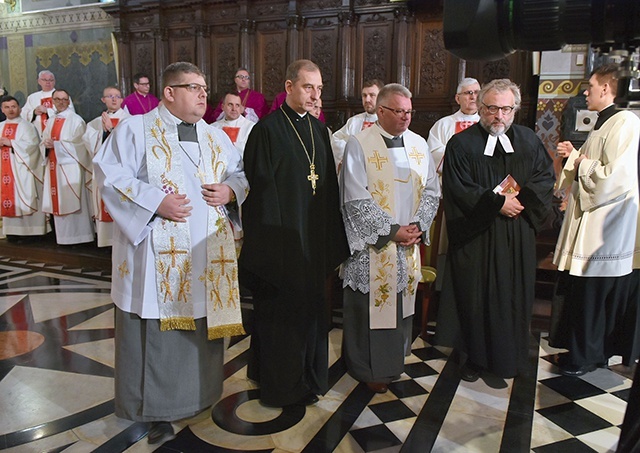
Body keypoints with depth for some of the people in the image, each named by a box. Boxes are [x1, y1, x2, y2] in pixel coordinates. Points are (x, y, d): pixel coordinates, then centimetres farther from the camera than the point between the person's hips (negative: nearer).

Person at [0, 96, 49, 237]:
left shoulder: (26, 126, -2)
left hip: (21, 168, -6)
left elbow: (31, 144, -14)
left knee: (24, 197, -6)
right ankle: (13, 228, 9)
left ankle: (29, 228, -2)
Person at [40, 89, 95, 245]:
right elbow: (43, 142, 16)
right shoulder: (51, 121, 17)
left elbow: (78, 144, -12)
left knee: (72, 201, -6)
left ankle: (77, 236, 0)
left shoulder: (75, 120, -4)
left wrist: (55, 144, -14)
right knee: (58, 202, 7)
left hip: (70, 166, -6)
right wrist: (46, 145, -7)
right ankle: (62, 237, 14)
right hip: (53, 166, 7)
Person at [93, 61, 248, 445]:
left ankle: (198, 393, 29)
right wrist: (155, 201, -18)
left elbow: (242, 173, 19)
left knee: (202, 323, 11)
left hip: (207, 255, 5)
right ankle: (158, 408, 15)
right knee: (157, 330, 1)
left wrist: (230, 190, -4)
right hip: (157, 254, -4)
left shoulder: (216, 137, 15)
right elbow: (111, 175, -7)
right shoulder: (135, 129, 0)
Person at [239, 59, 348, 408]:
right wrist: (274, 241, -17)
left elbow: (329, 185, 13)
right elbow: (261, 190, -14)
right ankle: (282, 385, 25)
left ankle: (308, 376, 35)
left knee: (309, 307, 16)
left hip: (313, 238, 7)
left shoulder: (319, 130, 10)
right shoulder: (267, 130, -10)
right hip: (281, 239, -7)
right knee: (280, 310, 5)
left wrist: (330, 239, 10)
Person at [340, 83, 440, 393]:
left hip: (409, 242, 5)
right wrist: (391, 230, -16)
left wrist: (418, 225, -7)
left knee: (402, 302, 15)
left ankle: (393, 361, 35)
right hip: (371, 244, -5)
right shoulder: (359, 145, -9)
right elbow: (356, 199, -14)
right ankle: (367, 368, 23)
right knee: (369, 306, 5)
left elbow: (432, 191, 8)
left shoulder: (418, 144, 7)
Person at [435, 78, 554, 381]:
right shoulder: (461, 144, -5)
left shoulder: (528, 140, 8)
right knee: (476, 297, 5)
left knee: (515, 296, 11)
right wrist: (498, 203, -16)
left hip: (517, 237, 4)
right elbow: (459, 191, -12)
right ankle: (475, 357, 22)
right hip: (476, 238, -3)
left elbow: (546, 176, 5)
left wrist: (521, 198, -12)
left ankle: (510, 357, 29)